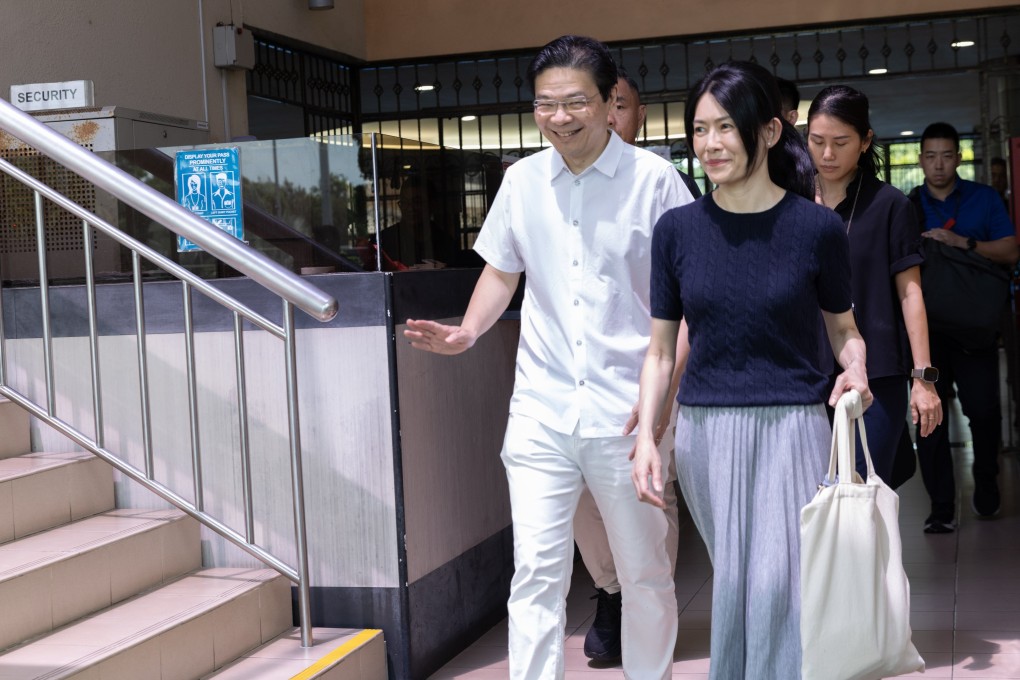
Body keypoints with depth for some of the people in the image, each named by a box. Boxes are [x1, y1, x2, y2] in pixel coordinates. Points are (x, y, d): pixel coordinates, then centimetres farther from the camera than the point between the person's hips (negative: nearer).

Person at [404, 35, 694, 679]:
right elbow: (502, 270, 20)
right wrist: (466, 332, 1)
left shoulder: (655, 179, -5)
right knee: (536, 572, -2)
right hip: (542, 410, 2)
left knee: (646, 574, 12)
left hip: (628, 413, -2)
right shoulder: (522, 180, 6)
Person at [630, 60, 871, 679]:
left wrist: (855, 370, -11)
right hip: (705, 430, 2)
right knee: (732, 581, 9)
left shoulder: (817, 227, -4)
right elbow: (661, 350, 7)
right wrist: (646, 436, -2)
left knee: (778, 584, -7)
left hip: (791, 425, -2)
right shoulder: (678, 229, 1)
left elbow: (844, 328, 10)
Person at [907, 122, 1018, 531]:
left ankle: (986, 484, 23)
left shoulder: (984, 199, 6)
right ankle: (941, 508, 8)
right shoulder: (907, 206, 7)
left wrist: (961, 242, -15)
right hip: (926, 324, 1)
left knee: (983, 409, -3)